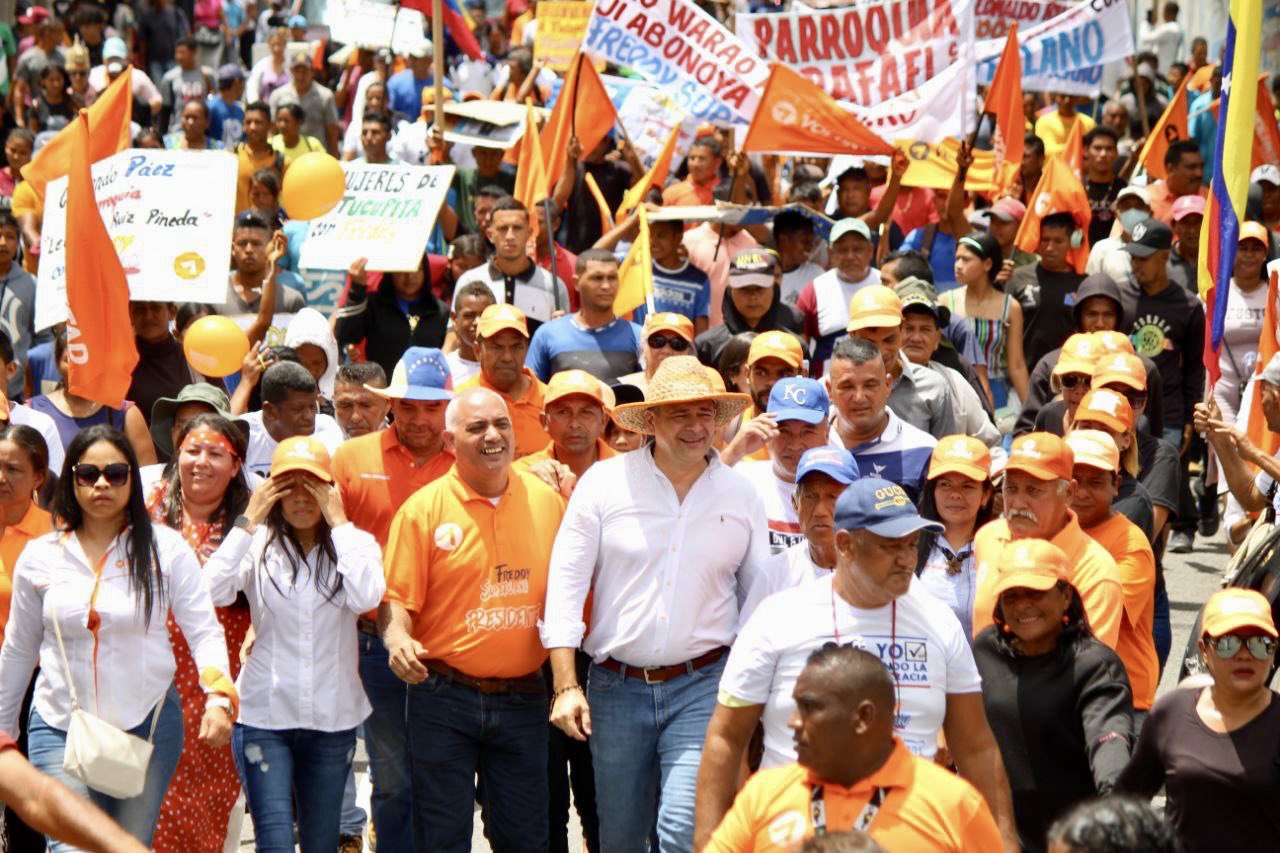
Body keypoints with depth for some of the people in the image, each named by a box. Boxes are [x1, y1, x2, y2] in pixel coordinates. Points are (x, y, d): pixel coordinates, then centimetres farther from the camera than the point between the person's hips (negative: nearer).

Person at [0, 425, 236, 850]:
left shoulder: (166, 549, -3)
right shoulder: (40, 556, 2)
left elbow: (204, 631, -6)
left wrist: (218, 699, -22)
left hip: (149, 724, 0)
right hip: (61, 729, 0)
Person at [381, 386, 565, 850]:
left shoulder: (547, 500, 5)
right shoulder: (423, 509, -5)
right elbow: (397, 598, -6)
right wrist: (397, 638, -26)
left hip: (523, 701, 3)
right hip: (445, 696, -2)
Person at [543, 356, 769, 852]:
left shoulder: (740, 494, 4)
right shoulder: (604, 482, -1)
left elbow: (758, 593, 13)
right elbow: (566, 585, -2)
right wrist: (566, 686, -8)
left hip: (702, 685, 0)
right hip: (616, 686, 1)